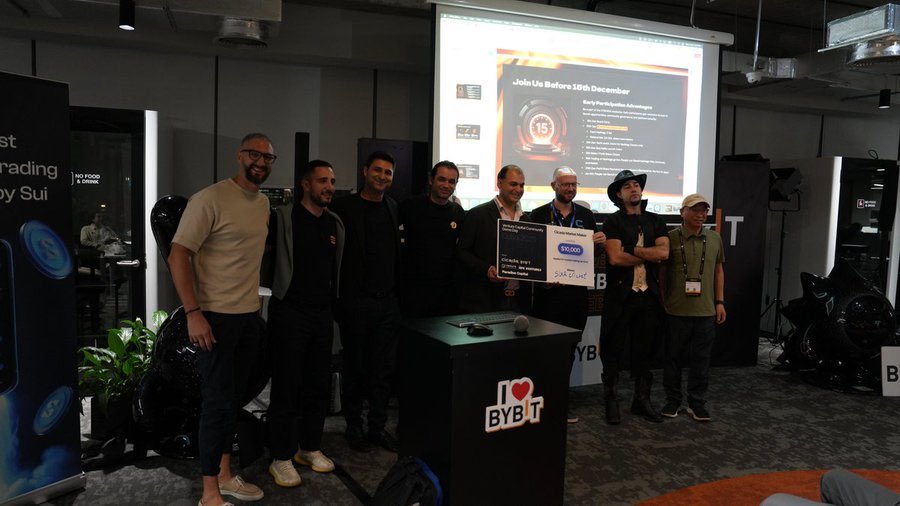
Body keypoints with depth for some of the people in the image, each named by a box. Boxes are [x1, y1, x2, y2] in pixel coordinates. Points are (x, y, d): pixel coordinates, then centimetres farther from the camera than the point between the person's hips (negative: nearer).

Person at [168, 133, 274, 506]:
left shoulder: (264, 203, 10)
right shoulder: (211, 199, -13)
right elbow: (178, 256, -15)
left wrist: (254, 300, 15)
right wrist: (193, 313, -21)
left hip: (250, 315, 7)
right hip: (216, 316, -7)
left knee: (234, 397, 15)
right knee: (218, 401, -1)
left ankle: (225, 475, 31)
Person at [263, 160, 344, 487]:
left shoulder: (335, 224, 10)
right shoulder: (283, 218, -8)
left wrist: (332, 302, 16)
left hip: (323, 313, 6)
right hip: (289, 312, -6)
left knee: (319, 384, 12)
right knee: (286, 386, 1)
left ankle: (310, 447, 29)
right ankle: (281, 457, 14)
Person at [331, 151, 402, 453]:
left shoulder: (393, 208, 11)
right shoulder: (345, 207, -5)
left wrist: (397, 291, 11)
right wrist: (339, 297, -11)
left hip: (388, 301, 5)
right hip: (356, 301, -4)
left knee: (384, 368, 10)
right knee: (355, 368, 8)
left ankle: (378, 426, 23)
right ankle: (354, 426, 23)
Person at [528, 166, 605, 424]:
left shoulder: (586, 215, 12)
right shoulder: (539, 215, 1)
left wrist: (600, 241, -6)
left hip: (577, 291, 4)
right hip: (548, 290, -4)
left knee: (569, 349, 11)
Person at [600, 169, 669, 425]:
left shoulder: (655, 220, 11)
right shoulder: (613, 221, -1)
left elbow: (663, 252, -4)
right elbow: (615, 258, -14)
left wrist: (631, 249, -10)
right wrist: (648, 256, -6)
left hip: (648, 294, 4)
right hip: (620, 294, -4)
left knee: (644, 349, 12)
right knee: (614, 349, 3)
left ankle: (642, 399, 24)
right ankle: (610, 401, 15)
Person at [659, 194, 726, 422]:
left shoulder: (715, 239, 7)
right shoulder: (670, 237, -4)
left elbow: (719, 271, 14)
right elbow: (662, 272, 1)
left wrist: (720, 302, 9)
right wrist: (663, 301, -2)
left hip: (706, 311, 3)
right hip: (676, 310, -3)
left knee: (701, 359, 9)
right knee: (673, 357, 9)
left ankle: (697, 403, 22)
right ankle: (672, 400, 22)